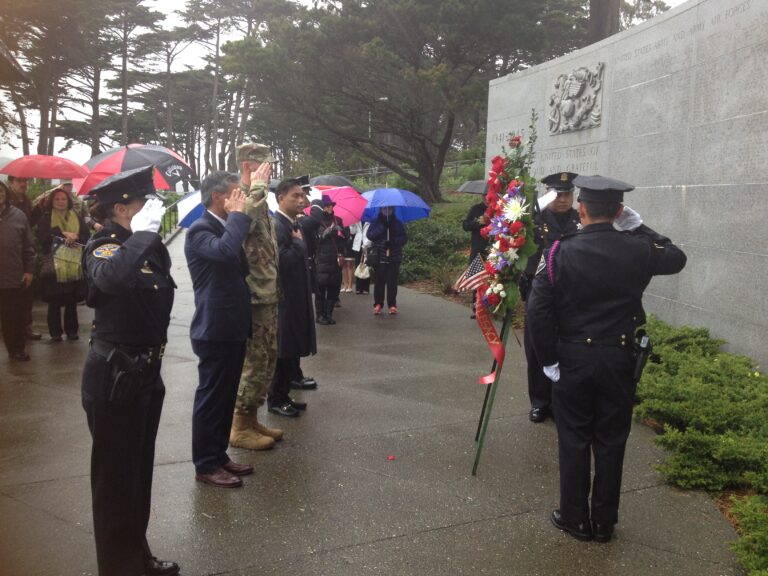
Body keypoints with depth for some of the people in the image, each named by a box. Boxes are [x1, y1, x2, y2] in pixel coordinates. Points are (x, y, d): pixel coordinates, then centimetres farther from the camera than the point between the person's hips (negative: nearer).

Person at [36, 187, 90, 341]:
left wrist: (74, 238, -14)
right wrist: (63, 234, -16)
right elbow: (43, 237, -9)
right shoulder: (46, 217, 5)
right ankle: (55, 332, 10)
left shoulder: (77, 217, 12)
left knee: (72, 301, 6)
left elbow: (86, 236, 5)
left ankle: (71, 330, 17)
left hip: (74, 264, 2)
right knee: (55, 301, 1)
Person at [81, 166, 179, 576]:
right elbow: (111, 277, -42)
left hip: (146, 372, 8)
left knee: (140, 470, 19)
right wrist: (143, 231, -32)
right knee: (116, 476, 4)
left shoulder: (151, 247, 6)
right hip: (113, 377, -8)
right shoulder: (102, 247, -15)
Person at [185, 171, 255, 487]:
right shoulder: (200, 230, -14)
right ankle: (205, 465, 13)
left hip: (233, 328, 9)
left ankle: (219, 455, 28)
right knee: (211, 398, 1)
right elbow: (224, 251, -36)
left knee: (226, 397, 16)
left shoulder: (225, 227, 15)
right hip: (215, 330, -9)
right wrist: (238, 214, -23)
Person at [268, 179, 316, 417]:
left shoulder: (293, 224, 13)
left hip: (295, 298, 10)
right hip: (284, 299, -10)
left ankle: (283, 395, 26)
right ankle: (276, 400, 13)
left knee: (292, 350, 15)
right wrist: (299, 242, -15)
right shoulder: (276, 226, -17)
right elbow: (283, 261, -25)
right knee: (283, 351, 0)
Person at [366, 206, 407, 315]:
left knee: (392, 281, 0)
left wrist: (394, 241, -15)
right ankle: (378, 304, 6)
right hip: (379, 258, -1)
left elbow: (404, 238, 3)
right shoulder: (375, 223, 7)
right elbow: (370, 235, -8)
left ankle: (392, 305, 6)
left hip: (394, 258, 1)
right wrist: (382, 227, -17)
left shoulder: (397, 223, 10)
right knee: (379, 281, -1)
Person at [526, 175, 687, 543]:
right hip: (619, 360, 2)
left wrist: (548, 360, -6)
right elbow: (677, 258, 16)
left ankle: (576, 519, 24)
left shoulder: (560, 251, -12)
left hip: (572, 359, -1)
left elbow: (538, 310, -15)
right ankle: (605, 522, 27)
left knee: (574, 441, 12)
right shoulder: (638, 250, -7)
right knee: (611, 442, 14)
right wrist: (639, 226, 13)